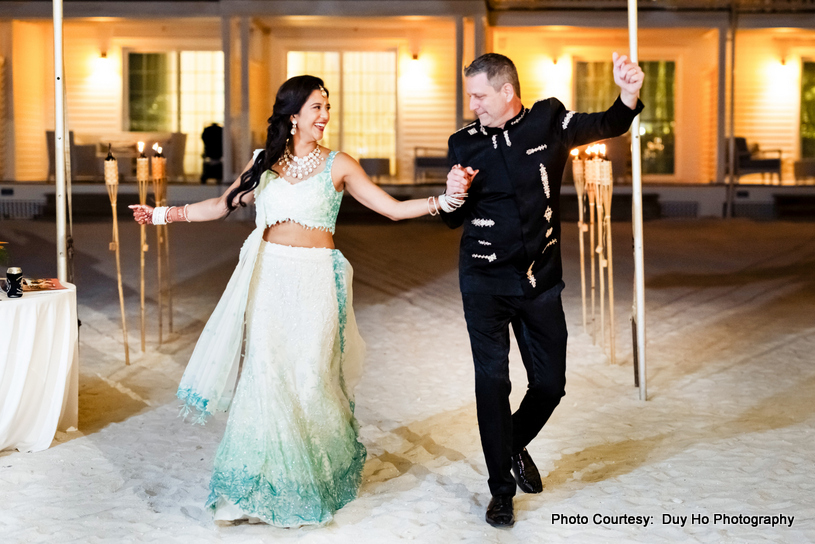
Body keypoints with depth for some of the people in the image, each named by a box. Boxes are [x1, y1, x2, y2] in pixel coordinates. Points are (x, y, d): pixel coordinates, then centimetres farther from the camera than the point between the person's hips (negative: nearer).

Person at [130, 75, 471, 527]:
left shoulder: (337, 165, 2)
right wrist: (165, 214, 16)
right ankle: (263, 485, 11)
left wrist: (444, 200, -12)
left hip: (315, 280, -2)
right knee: (265, 376, -1)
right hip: (268, 277, 2)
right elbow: (224, 205, 17)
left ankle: (312, 481, 21)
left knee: (308, 379, 1)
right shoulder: (264, 162, 9)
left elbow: (393, 208, -1)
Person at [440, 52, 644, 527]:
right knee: (492, 379, -4)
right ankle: (502, 489, 10)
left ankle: (516, 446, 38)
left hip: (541, 280, 1)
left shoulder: (549, 122, -2)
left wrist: (629, 95, -26)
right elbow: (453, 221, 8)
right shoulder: (464, 144, 0)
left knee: (550, 383, 8)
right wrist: (453, 194, -16)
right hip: (485, 281, -1)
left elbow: (608, 127, -5)